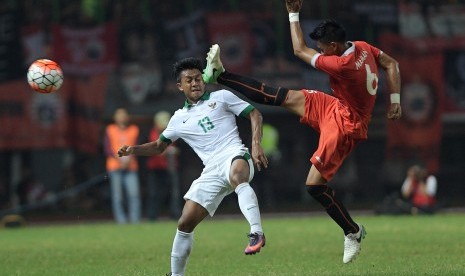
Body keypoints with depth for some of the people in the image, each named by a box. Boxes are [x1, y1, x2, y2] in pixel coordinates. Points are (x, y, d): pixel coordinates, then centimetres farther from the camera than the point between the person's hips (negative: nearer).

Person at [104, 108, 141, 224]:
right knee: (117, 196, -5)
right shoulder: (110, 130, 10)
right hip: (115, 166, -1)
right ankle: (121, 220, -2)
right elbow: (107, 149, 3)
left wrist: (129, 158, -9)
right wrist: (119, 158, -11)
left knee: (134, 194, -11)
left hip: (131, 166, 1)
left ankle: (135, 219, -6)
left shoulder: (134, 129, 14)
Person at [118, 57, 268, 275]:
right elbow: (159, 146, 32)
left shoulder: (222, 97, 11)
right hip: (212, 171, 5)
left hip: (235, 155, -5)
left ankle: (256, 233, -55)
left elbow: (255, 114, 9)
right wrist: (134, 150, 15)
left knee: (237, 175, -43)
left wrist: (256, 144, -6)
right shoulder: (179, 119, 21)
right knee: (185, 223, -2)